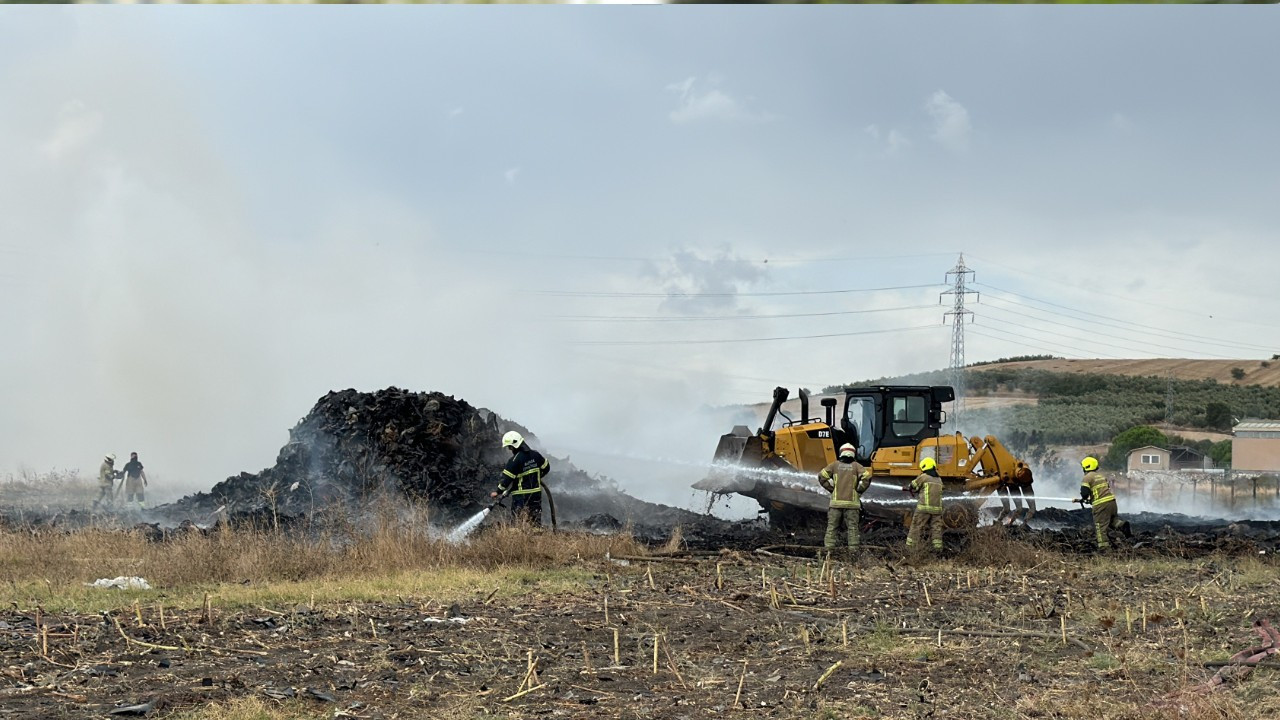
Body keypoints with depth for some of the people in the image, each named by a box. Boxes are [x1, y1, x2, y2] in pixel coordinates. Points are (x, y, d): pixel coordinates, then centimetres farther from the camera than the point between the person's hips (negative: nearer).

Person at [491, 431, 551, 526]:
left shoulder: (515, 460, -16)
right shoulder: (535, 454, 3)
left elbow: (507, 479, -14)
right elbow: (546, 467, 15)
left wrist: (498, 492, -3)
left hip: (521, 497, -6)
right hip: (536, 493, 6)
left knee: (521, 522, -2)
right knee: (536, 521, 11)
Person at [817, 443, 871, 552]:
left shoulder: (835, 465, 7)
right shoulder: (856, 466, 4)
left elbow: (822, 476, -2)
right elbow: (867, 477, -9)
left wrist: (831, 488, 7)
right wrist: (859, 491, 2)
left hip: (836, 502, 1)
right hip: (852, 502, -1)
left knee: (832, 527, 5)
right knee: (852, 527, 3)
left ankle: (829, 548, 1)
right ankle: (853, 550, 0)